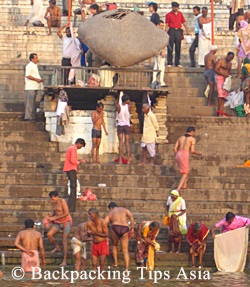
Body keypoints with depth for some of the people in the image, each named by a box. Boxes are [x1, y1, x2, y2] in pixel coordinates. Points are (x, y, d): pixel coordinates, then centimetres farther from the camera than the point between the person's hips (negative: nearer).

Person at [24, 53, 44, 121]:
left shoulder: (35, 65, 18)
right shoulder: (29, 66, -12)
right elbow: (28, 76, -21)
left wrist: (40, 79, 11)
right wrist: (36, 79, -18)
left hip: (35, 87, 10)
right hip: (30, 87, -10)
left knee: (33, 102, 13)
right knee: (30, 102, -8)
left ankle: (32, 116, 18)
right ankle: (28, 117, -7)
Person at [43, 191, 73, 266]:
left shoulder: (62, 201, -17)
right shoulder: (54, 203, 4)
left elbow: (66, 213, -21)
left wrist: (54, 218, -19)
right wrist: (50, 216, -3)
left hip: (66, 221, -7)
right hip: (58, 223, 7)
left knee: (64, 241, -10)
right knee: (49, 235, -12)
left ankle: (64, 261, -8)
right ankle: (57, 247, 16)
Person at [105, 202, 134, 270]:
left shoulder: (110, 213, 22)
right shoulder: (124, 209, 25)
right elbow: (131, 216, 7)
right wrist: (132, 229, 8)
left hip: (115, 228, -1)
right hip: (125, 228, 1)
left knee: (114, 245, 29)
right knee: (125, 250, 6)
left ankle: (115, 262, 18)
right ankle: (127, 268, -6)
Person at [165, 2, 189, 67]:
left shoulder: (180, 14, 12)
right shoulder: (168, 15, 1)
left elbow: (184, 22, 11)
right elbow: (167, 25, -1)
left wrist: (187, 30, -1)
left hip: (178, 31, 3)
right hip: (171, 30, -3)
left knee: (178, 48, 5)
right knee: (170, 48, -3)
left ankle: (177, 63, 10)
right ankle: (169, 63, 0)